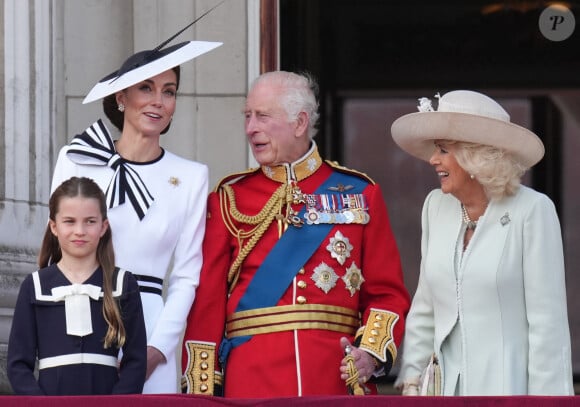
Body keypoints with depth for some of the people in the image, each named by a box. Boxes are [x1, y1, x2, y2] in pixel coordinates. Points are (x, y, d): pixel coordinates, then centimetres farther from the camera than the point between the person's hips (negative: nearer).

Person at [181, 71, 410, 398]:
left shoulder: (360, 193, 8)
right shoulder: (230, 198, 7)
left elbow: (387, 293, 8)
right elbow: (207, 300, 3)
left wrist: (372, 352, -10)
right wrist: (201, 391, -4)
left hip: (339, 379, 0)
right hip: (252, 385, 0)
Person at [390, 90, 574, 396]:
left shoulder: (532, 210, -8)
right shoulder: (436, 207, 8)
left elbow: (548, 320, -8)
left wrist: (546, 397, -10)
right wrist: (412, 378, 11)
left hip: (510, 388, -5)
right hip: (446, 387, 5)